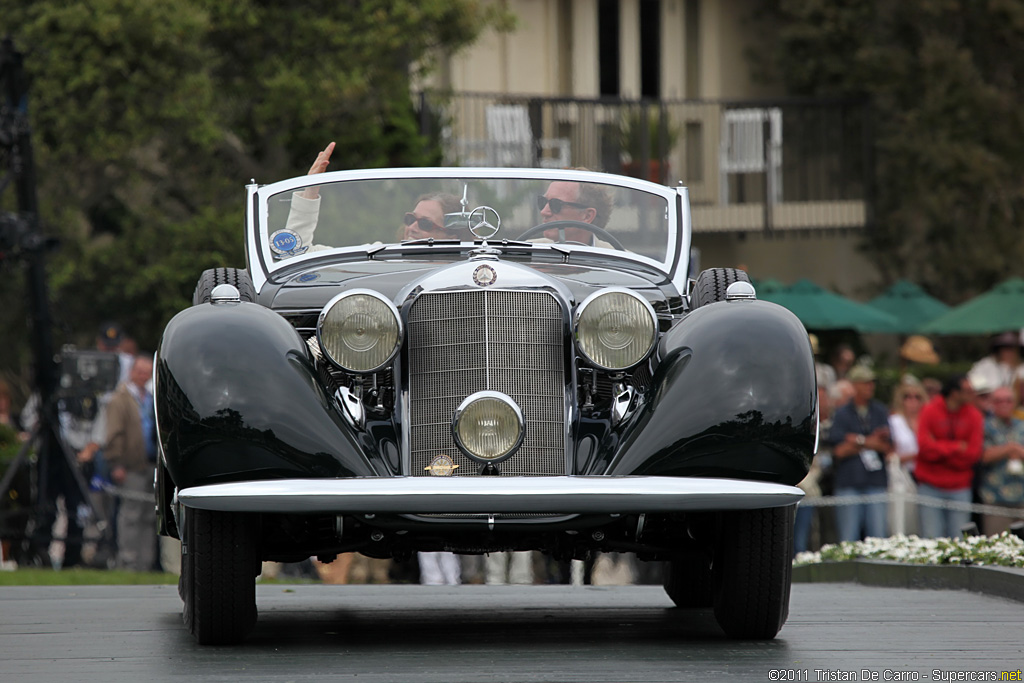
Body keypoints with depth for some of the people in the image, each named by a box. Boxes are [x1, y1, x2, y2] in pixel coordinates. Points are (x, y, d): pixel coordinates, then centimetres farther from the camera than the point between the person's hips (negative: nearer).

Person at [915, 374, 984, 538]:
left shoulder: (974, 416, 4)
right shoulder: (930, 412, -3)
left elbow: (973, 454, -4)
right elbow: (925, 447, -13)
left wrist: (940, 449, -8)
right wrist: (957, 448, -10)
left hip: (959, 489, 2)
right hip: (931, 486, -2)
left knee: (958, 539, 0)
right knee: (932, 539, -4)